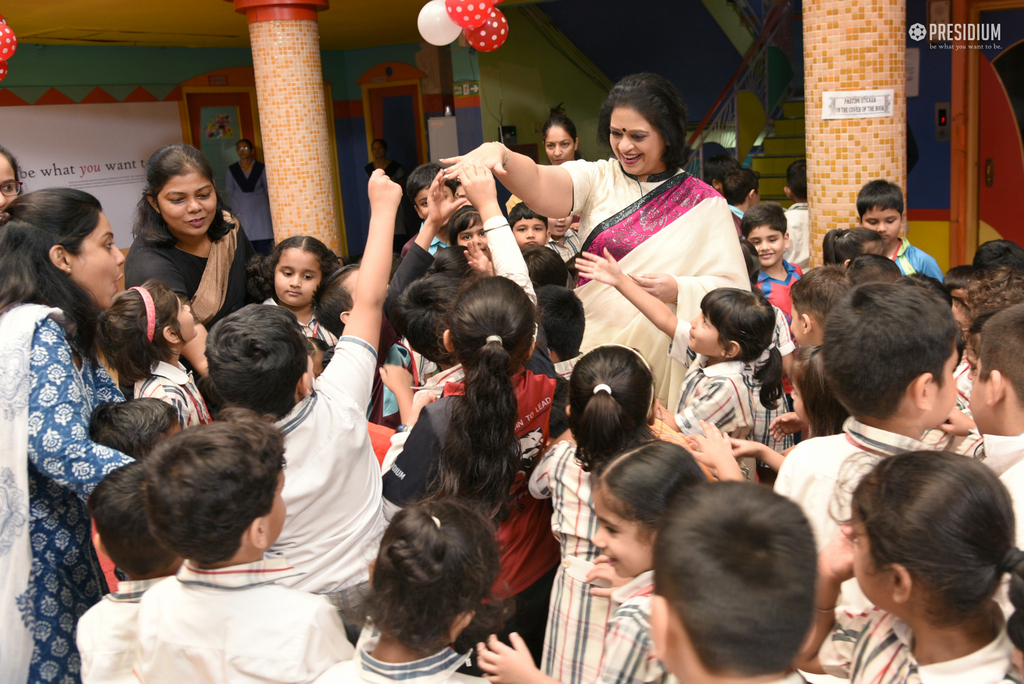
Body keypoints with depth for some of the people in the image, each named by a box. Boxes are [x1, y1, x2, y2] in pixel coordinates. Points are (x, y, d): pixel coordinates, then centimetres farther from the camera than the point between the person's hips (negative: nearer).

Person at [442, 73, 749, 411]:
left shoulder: (704, 204, 2)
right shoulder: (598, 178, 4)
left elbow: (733, 288, -2)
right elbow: (538, 188, -16)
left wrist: (678, 290, -19)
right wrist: (497, 153, -34)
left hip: (660, 356, -1)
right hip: (589, 343, 1)